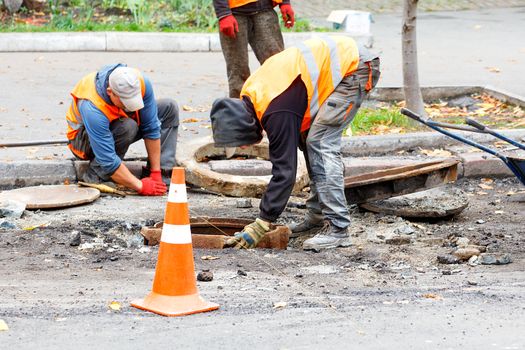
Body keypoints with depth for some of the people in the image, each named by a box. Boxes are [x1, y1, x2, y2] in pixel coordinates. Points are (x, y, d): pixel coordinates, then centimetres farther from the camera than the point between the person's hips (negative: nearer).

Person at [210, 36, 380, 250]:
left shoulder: (278, 113, -25)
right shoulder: (250, 94, 2)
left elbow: (284, 171, -22)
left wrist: (261, 225, -19)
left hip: (356, 69, -10)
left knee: (321, 143, -16)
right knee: (308, 139, 11)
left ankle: (336, 229, -18)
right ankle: (318, 214, 18)